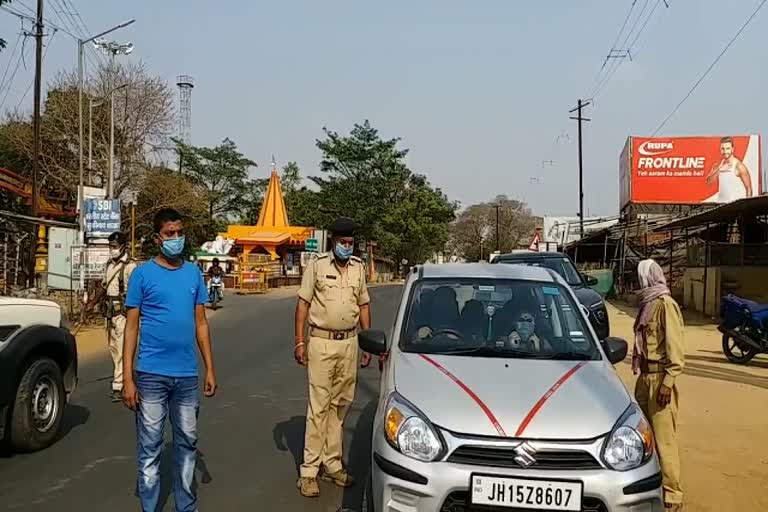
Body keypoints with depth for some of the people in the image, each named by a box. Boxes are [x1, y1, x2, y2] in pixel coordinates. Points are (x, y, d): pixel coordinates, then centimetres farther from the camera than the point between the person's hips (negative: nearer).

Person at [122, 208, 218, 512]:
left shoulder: (194, 273, 7)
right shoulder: (143, 274, -4)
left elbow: (200, 323, 10)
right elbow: (131, 327, -4)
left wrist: (210, 368, 7)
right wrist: (128, 378, -9)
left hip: (187, 375, 4)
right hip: (151, 374, -3)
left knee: (188, 443, 14)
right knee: (150, 448, 6)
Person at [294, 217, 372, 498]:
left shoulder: (358, 267, 8)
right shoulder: (317, 264, -4)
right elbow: (303, 302, -3)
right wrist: (299, 341, -9)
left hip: (349, 343, 4)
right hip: (321, 342, -4)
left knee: (340, 406, 10)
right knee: (319, 407, -4)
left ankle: (332, 464, 21)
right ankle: (309, 471, 4)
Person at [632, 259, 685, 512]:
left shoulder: (665, 304, -12)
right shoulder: (648, 303, 15)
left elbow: (675, 347, -16)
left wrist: (668, 381, -20)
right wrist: (642, 377, 18)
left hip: (660, 378, -9)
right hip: (645, 376, 9)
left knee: (664, 439, -5)